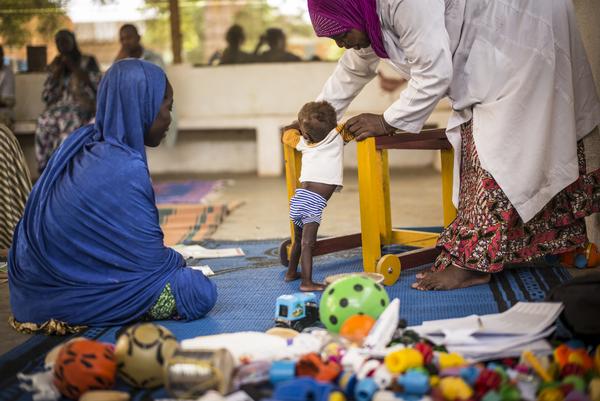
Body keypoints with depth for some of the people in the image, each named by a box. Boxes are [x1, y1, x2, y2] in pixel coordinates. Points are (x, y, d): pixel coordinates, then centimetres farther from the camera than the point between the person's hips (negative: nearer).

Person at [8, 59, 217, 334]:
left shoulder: (81, 142, 4)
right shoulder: (125, 169, -24)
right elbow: (150, 258, -16)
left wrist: (170, 258, 17)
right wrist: (177, 260, 6)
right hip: (68, 297, -9)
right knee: (201, 293, -15)